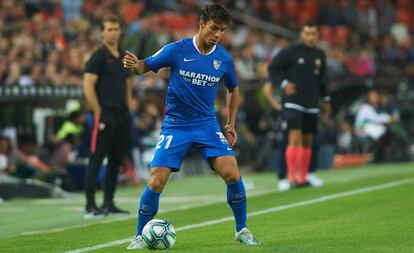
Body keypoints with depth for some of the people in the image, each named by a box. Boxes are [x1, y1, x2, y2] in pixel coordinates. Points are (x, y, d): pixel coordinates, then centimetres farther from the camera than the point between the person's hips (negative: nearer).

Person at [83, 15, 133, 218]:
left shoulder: (124, 58, 17)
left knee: (116, 161, 9)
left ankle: (108, 204, 16)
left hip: (122, 116, 8)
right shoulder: (98, 57, -6)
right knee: (96, 160, -7)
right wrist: (99, 113, -15)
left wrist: (128, 111, 13)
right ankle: (90, 207, -7)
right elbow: (88, 86, -12)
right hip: (105, 116, -8)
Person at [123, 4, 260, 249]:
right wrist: (135, 65, -26)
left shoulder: (224, 58, -2)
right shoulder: (177, 49, -10)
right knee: (156, 182, -10)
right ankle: (140, 237, 8)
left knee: (232, 174, -14)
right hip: (175, 125, -2)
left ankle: (242, 230, 6)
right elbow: (147, 65, -1)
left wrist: (231, 125, 12)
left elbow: (234, 90, 15)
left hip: (207, 124, 2)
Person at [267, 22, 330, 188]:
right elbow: (273, 69, -4)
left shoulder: (320, 55, 10)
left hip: (312, 105, 6)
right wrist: (283, 84, -16)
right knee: (295, 139, -16)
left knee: (307, 142, 10)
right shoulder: (291, 52, -7)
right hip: (293, 103, -6)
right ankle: (292, 177, -15)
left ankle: (303, 178, 19)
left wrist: (325, 99, 23)